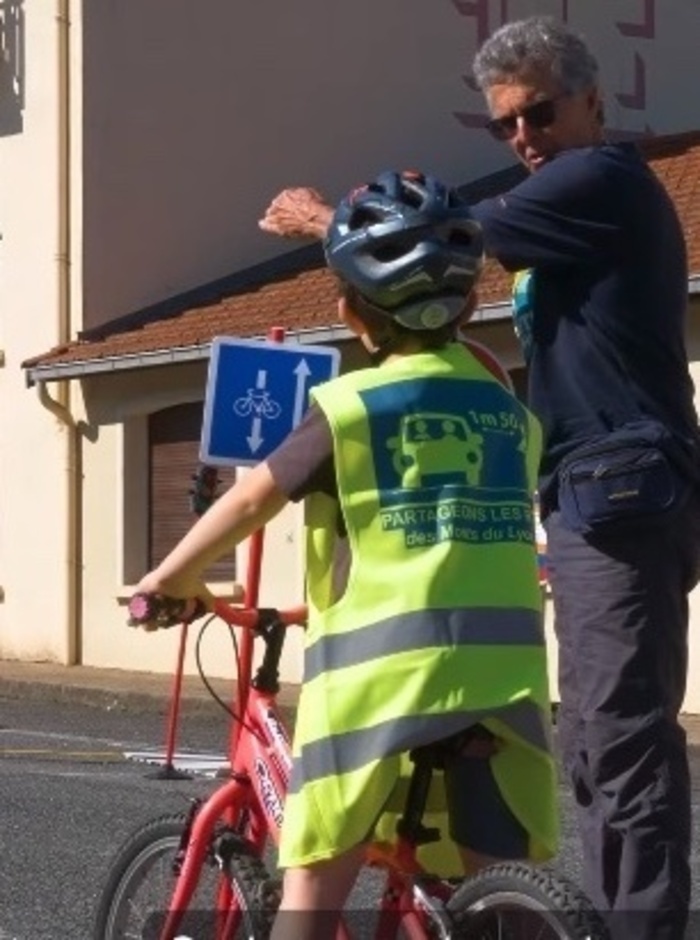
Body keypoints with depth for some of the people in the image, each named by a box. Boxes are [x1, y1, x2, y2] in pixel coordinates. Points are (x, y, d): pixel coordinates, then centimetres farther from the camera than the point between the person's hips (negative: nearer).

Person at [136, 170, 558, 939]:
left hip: (383, 665, -4)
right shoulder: (509, 412, 13)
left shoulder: (349, 407, 0)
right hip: (501, 666, 4)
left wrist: (171, 577, 21)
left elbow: (248, 502, 5)